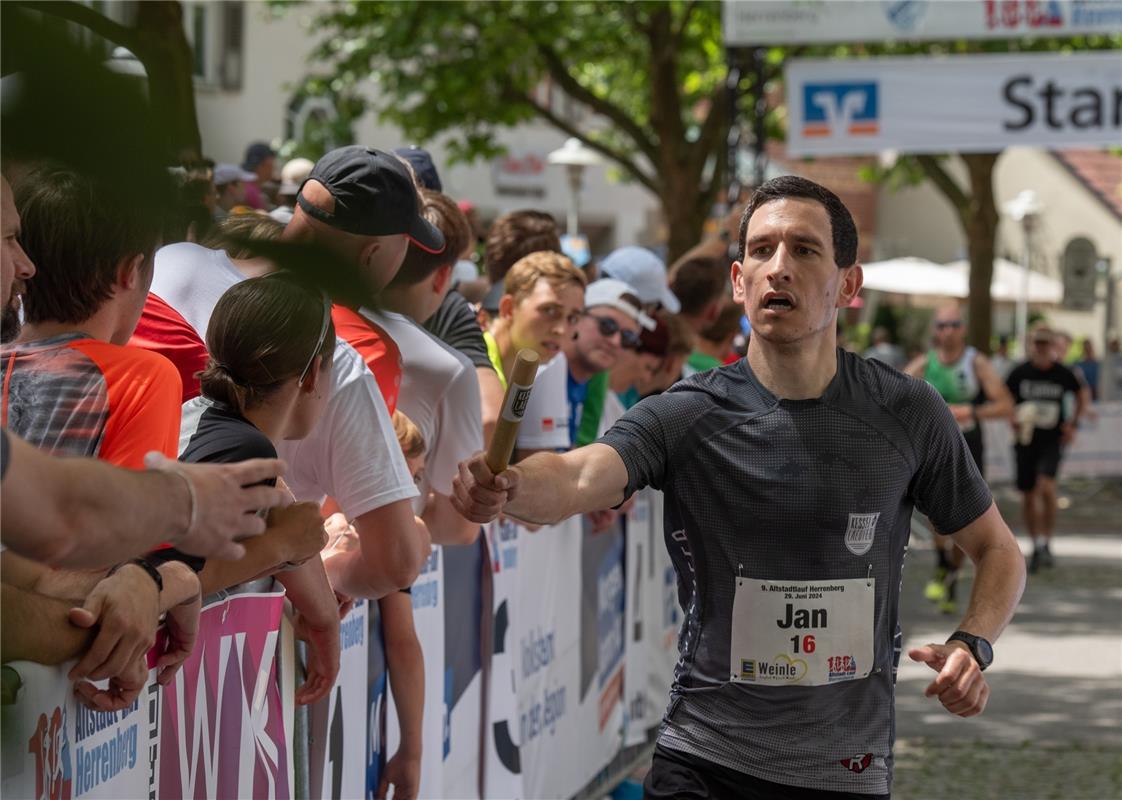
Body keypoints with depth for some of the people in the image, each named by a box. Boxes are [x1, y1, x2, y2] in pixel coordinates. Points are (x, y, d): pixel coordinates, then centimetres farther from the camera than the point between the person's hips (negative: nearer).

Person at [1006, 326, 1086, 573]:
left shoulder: (1064, 374, -3)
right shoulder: (1020, 373, -3)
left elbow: (1080, 398, 16)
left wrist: (1072, 424, 5)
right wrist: (1013, 420, -13)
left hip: (1053, 441, -2)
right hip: (1026, 439, 2)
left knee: (1046, 486, -21)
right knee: (1028, 495, 6)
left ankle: (1046, 544, -9)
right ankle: (1036, 547, 21)